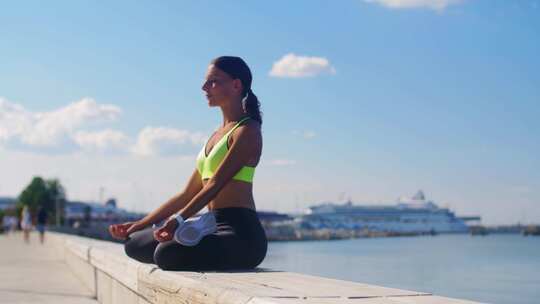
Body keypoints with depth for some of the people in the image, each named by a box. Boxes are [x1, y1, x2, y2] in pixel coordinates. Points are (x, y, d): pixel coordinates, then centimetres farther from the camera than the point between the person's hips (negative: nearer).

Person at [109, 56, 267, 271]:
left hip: (241, 234, -9)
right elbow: (187, 195, 22)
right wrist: (141, 224, 19)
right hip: (214, 229, 9)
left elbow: (215, 184, -16)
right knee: (134, 243, -2)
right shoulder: (217, 135, 23)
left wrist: (179, 220, -28)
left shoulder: (247, 131, -4)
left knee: (167, 253, -32)